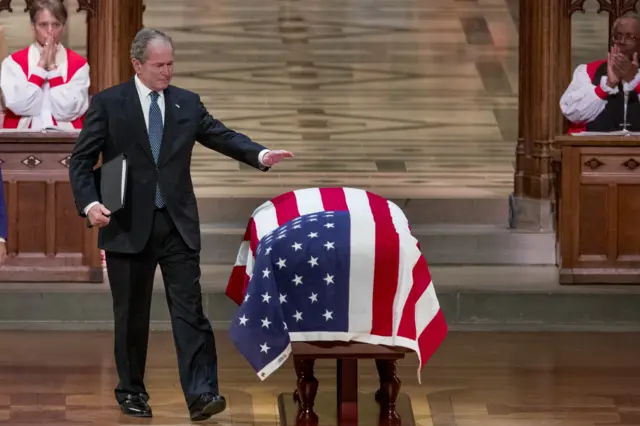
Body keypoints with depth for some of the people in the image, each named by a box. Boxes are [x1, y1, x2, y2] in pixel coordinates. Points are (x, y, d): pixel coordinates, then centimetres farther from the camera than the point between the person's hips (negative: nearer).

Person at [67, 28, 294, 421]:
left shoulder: (187, 103, 9)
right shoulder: (108, 104, -1)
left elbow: (222, 136, 3)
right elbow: (82, 160, -1)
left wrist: (260, 154, -16)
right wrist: (90, 204, -16)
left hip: (178, 225, 2)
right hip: (128, 226, -2)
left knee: (189, 308, -6)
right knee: (132, 314, 6)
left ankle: (201, 394, -12)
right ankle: (131, 391, 20)